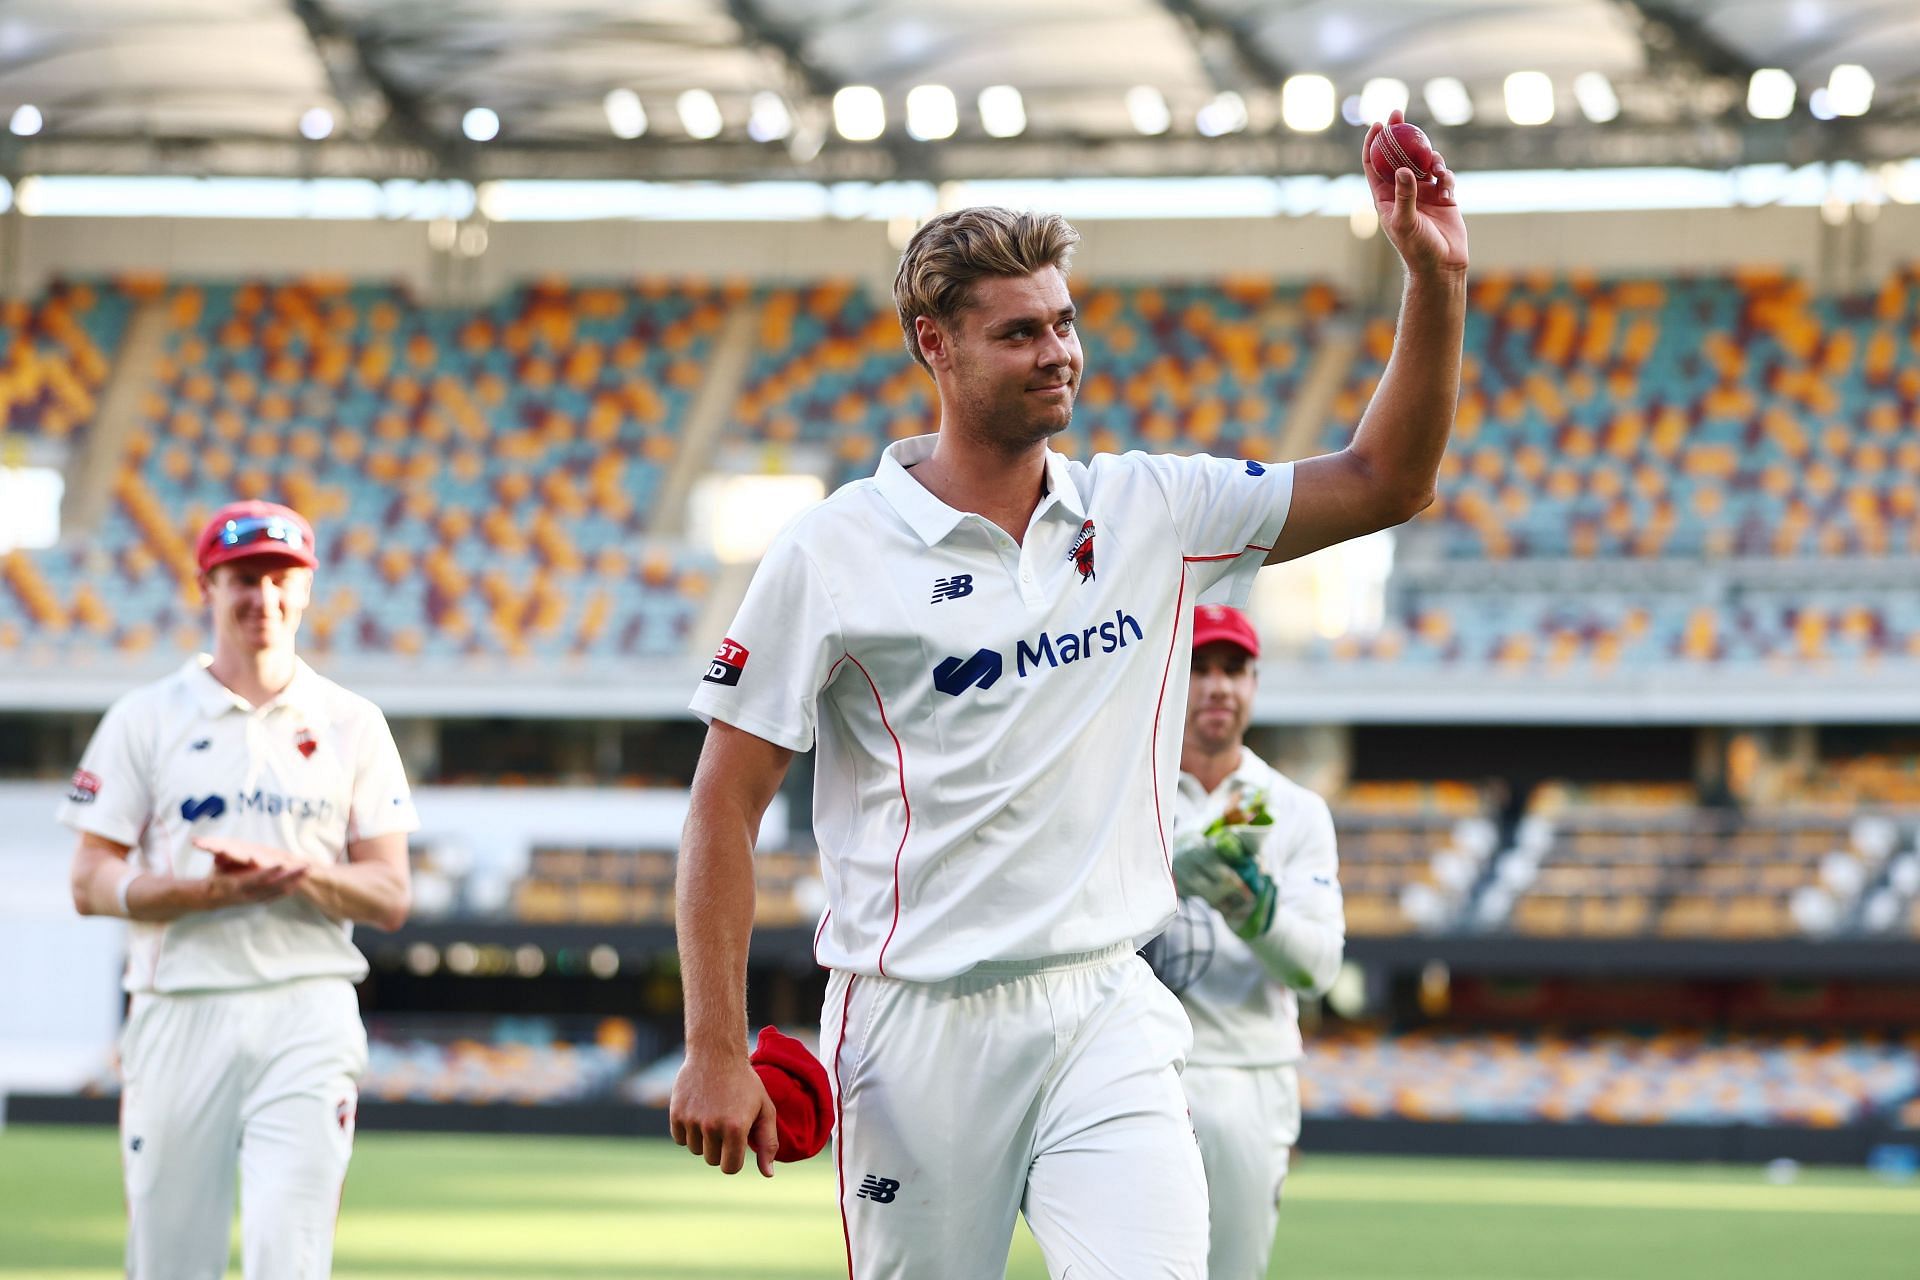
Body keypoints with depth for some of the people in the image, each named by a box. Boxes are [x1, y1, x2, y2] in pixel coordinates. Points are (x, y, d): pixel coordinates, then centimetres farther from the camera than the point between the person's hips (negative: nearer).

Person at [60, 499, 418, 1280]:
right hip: (179, 1008, 0)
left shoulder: (351, 725, 10)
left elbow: (390, 898, 7)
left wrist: (301, 871, -13)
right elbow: (92, 883, 1)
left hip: (307, 1013, 0)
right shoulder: (146, 719, 7)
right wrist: (210, 890, -15)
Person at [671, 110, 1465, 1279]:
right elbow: (726, 802, -4)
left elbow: (1385, 484, 6)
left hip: (1105, 1016, 2)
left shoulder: (1149, 514, 7)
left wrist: (1437, 280, -8)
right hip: (918, 1030, -2)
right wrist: (715, 1049, -10)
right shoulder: (835, 553, -4)